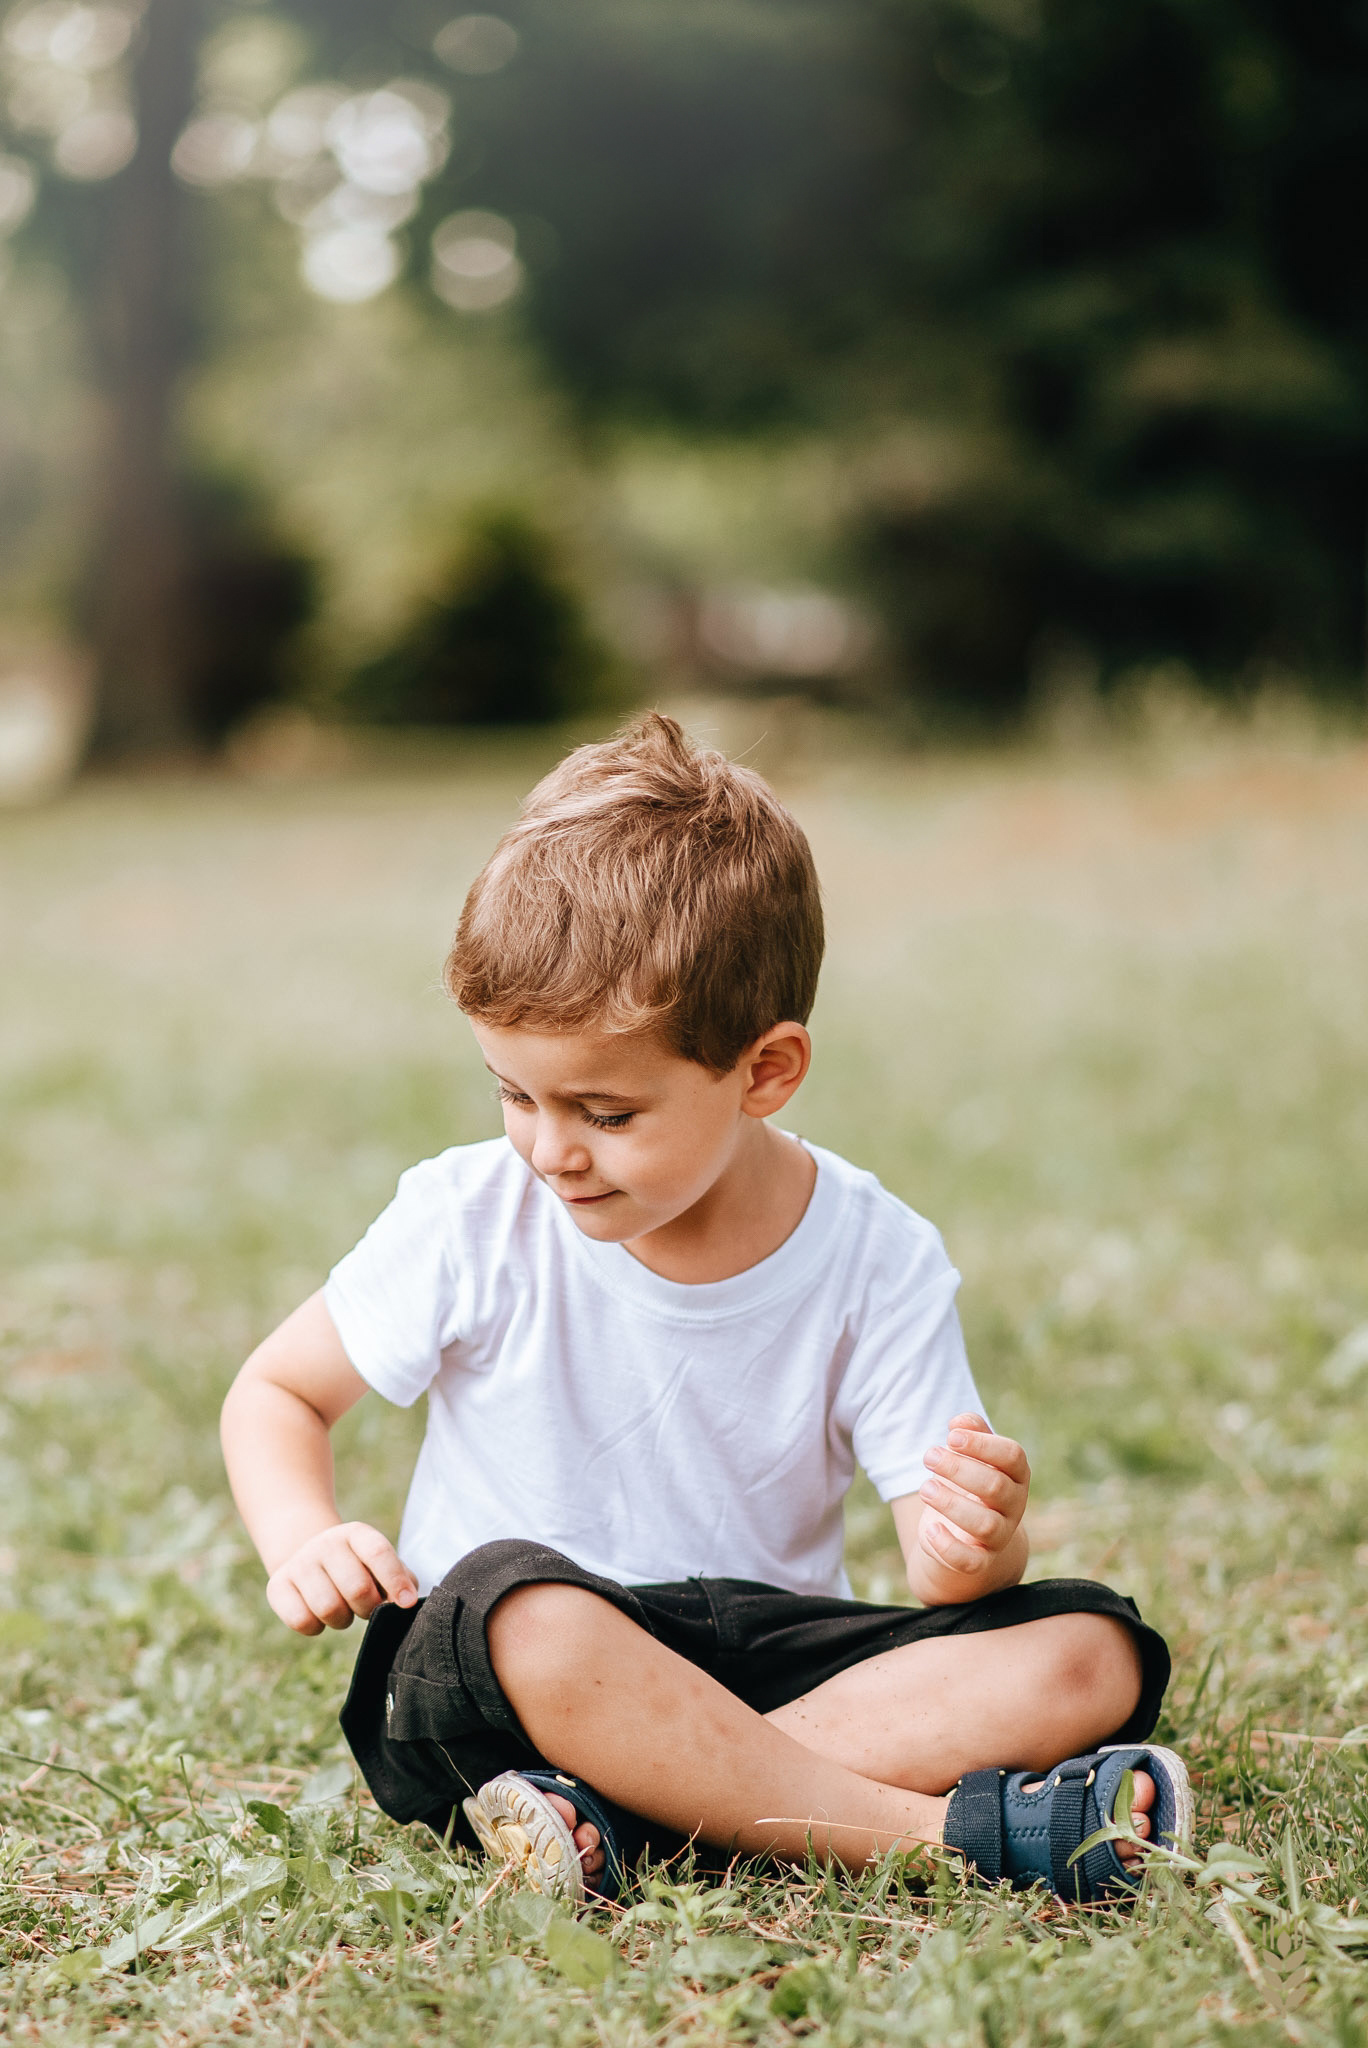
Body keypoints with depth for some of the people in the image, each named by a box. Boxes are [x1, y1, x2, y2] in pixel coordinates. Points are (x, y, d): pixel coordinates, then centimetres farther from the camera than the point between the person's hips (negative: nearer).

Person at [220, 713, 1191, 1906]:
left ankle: (624, 1808, -32)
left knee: (1090, 1654, -20)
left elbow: (940, 1555, -8)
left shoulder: (878, 1259, -6)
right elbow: (278, 1392, 7)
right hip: (480, 1678, -2)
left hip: (757, 1650, 3)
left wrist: (974, 1548, -33)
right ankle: (950, 1833, -34)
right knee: (517, 1605, -39)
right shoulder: (472, 1221, -7)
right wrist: (305, 1543, -14)